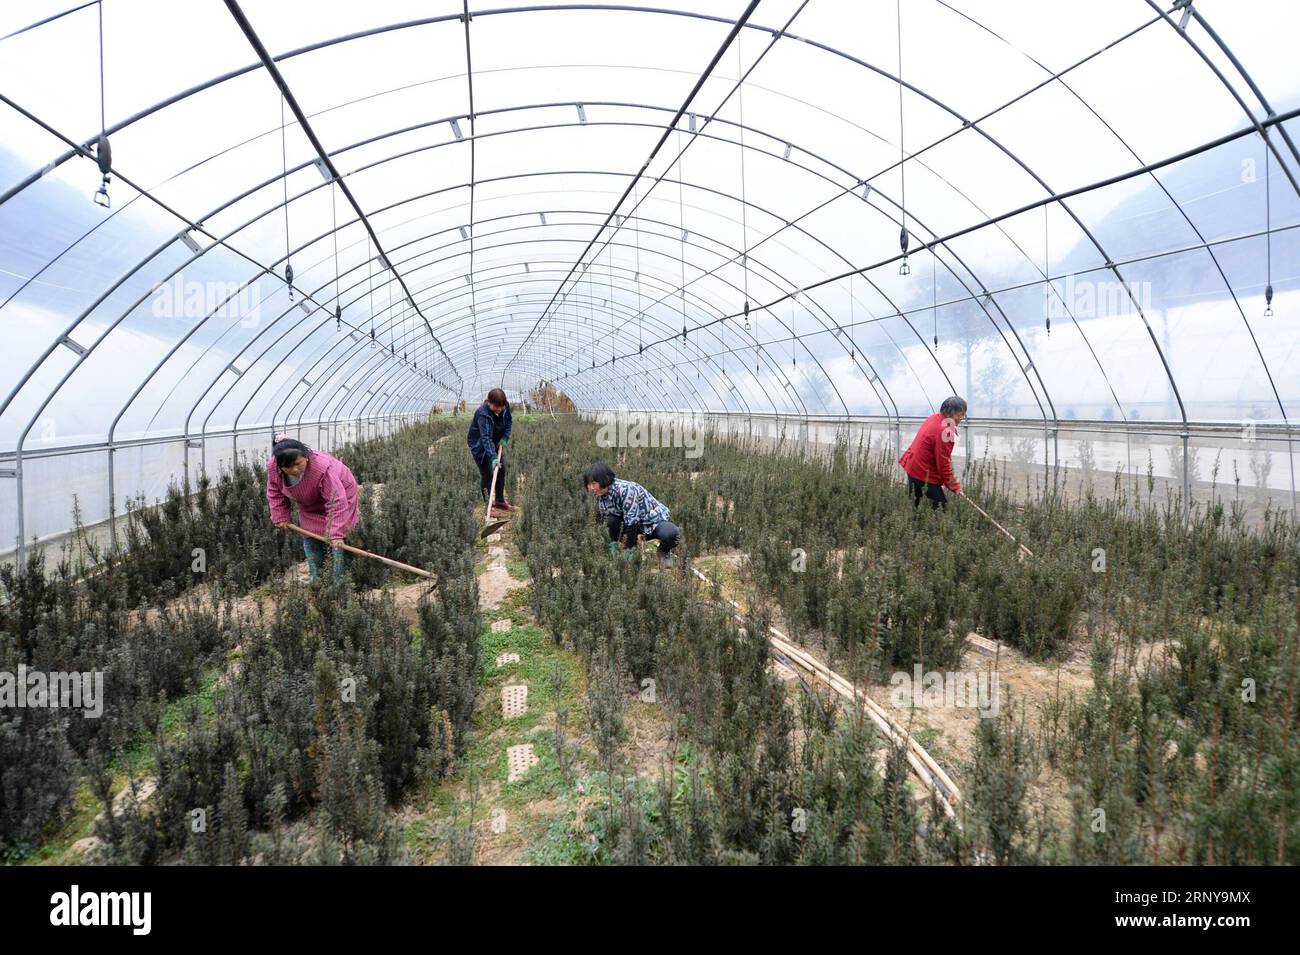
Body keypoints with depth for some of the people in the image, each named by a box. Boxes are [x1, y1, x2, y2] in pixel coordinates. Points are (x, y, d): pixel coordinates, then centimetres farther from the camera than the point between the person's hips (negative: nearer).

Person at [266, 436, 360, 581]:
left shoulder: (322, 468, -44)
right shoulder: (273, 467, -27)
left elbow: (336, 503, -41)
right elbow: (275, 493, -4)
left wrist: (336, 534, -41)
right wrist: (280, 517, -8)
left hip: (339, 491, -6)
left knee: (336, 541, -13)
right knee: (309, 539, 7)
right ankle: (316, 579, 19)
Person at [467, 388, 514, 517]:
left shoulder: (505, 406, -15)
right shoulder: (483, 414, -35)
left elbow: (508, 421, 5)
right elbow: (486, 437, -42)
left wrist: (505, 437, -10)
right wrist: (493, 457, -50)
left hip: (494, 442, 7)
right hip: (479, 445, -7)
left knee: (501, 470, 12)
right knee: (487, 474, -8)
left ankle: (500, 501, 27)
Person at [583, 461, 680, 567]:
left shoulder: (625, 489, -30)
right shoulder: (600, 497, -7)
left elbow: (631, 521, -31)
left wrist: (628, 552, -29)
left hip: (655, 519, -6)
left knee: (670, 534, -38)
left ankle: (664, 551, -2)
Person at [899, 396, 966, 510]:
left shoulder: (934, 418, 4)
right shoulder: (945, 431, -23)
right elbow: (943, 462, -21)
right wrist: (955, 486, -13)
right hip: (925, 474, -10)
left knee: (913, 504, 16)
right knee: (940, 505, -6)